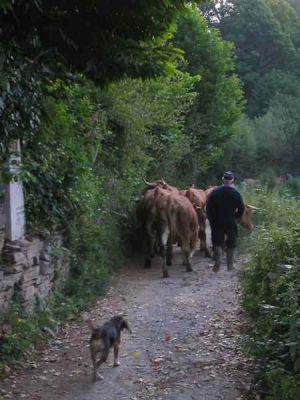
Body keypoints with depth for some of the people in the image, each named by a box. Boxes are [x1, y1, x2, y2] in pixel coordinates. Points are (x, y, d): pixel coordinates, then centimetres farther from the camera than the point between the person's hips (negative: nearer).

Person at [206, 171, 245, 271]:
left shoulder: (215, 192, -3)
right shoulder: (236, 193, -6)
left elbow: (208, 207, -2)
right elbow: (241, 208, -3)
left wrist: (211, 219, 7)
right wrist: (236, 217, 14)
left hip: (217, 222, 1)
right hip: (231, 222, -1)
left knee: (217, 242, 9)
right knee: (231, 244, 11)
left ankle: (217, 262, -6)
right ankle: (230, 265, 15)